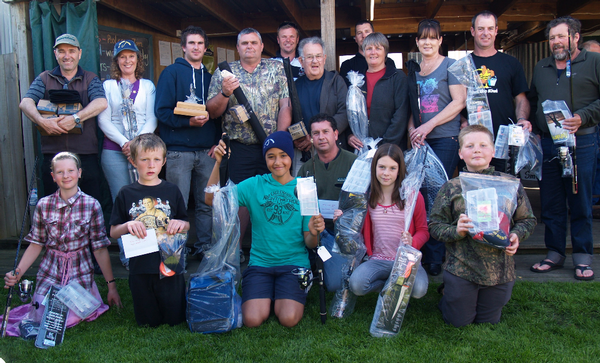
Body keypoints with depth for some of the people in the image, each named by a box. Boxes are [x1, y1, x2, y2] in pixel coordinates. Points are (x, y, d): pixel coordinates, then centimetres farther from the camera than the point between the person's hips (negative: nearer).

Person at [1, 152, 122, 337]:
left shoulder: (92, 205, -9)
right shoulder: (43, 205, -3)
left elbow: (100, 248, -5)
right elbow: (36, 244, 5)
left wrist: (111, 286, -3)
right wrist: (17, 273, -8)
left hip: (80, 273, -2)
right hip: (50, 272, 2)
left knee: (71, 319, -11)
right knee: (41, 321, -4)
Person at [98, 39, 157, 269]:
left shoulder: (147, 85, 13)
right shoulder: (108, 86, 11)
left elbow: (151, 119, 5)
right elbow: (103, 120, 2)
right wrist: (124, 142, -11)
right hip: (114, 151, 0)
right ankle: (126, 256, 6)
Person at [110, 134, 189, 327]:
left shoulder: (172, 190, 3)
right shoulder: (126, 194, 1)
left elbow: (187, 225, 9)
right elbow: (113, 232, 4)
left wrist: (181, 224, -13)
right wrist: (128, 225, -16)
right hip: (140, 267, 0)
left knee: (175, 319, 8)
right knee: (148, 322, 9)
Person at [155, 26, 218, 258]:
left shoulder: (209, 77, 18)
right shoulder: (172, 72, 3)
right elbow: (163, 111, -6)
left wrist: (217, 141, 4)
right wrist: (188, 121, -20)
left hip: (206, 151, 5)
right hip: (178, 150, -4)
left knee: (207, 203, 7)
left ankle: (204, 247, 18)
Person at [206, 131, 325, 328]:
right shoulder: (254, 185, 4)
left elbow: (309, 243, 2)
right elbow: (212, 199, -6)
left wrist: (314, 233, -22)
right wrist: (218, 163, -16)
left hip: (294, 263, -1)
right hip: (259, 263, 1)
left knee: (288, 319, -23)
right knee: (252, 319, -20)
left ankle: (286, 297, 11)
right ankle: (267, 295, 13)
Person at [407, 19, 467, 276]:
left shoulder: (450, 65, 2)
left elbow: (459, 102, -7)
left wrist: (428, 126, -12)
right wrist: (412, 129, -1)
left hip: (445, 138, -5)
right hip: (421, 140, 5)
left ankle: (434, 258, -2)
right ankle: (421, 252, 11)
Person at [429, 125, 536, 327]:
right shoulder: (451, 187, -3)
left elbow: (527, 220, 7)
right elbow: (435, 225, -2)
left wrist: (516, 235, -12)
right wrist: (455, 231, -20)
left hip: (499, 270, 2)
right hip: (461, 269, -1)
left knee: (489, 322, 17)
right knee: (458, 322, 10)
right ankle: (448, 291, 38)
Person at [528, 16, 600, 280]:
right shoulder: (540, 68, 17)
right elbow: (531, 101, 21)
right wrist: (533, 128, 7)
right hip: (547, 143, 4)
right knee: (551, 203, 7)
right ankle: (555, 254, 18)